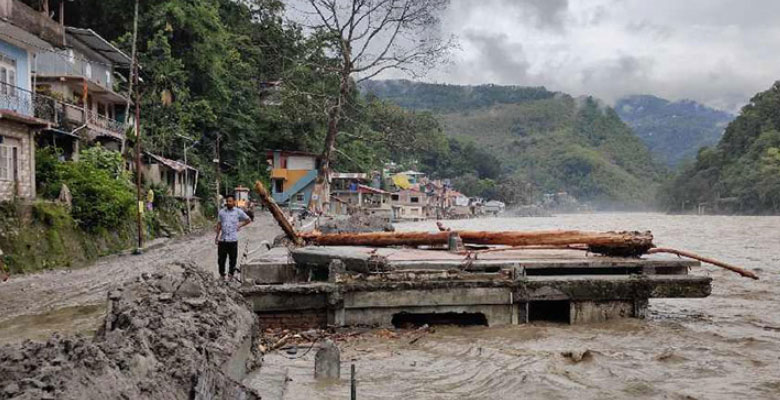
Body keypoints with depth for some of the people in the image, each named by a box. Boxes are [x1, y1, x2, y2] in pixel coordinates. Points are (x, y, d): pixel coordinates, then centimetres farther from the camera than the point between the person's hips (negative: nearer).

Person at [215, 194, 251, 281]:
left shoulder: (238, 212, 1)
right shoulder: (222, 212, 8)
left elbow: (248, 220, 13)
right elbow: (219, 224, 15)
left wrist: (240, 225, 4)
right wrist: (217, 236, 12)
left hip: (233, 239, -2)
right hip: (222, 239, 2)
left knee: (233, 258, 4)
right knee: (221, 258, 3)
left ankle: (231, 274, 19)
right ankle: (222, 274, 17)